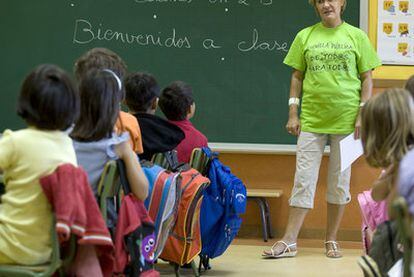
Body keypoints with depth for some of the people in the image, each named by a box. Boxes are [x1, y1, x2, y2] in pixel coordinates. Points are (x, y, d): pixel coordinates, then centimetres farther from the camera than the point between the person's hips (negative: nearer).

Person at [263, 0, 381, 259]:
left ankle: (332, 240, 16)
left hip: (346, 119, -1)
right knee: (304, 179, -2)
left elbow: (367, 78, 4)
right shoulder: (305, 36, 7)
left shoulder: (357, 36, 4)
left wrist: (363, 114, -4)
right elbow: (297, 76, 10)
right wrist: (293, 113, 2)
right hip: (312, 119, 1)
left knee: (340, 181, 6)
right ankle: (289, 242, -2)